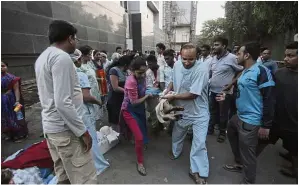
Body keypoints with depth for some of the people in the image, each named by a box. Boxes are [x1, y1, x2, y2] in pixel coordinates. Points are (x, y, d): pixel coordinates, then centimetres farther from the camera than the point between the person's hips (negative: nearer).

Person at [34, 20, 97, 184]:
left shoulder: (42, 57, 14)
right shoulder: (62, 57, -17)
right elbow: (63, 103, -24)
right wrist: (82, 131, -17)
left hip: (50, 126, 10)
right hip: (65, 129, -10)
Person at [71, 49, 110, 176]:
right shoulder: (81, 75, -18)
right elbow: (86, 97, -25)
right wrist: (98, 102, -9)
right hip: (83, 112, -7)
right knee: (90, 140, 7)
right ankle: (98, 166, 23)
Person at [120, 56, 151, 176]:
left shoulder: (142, 77, -8)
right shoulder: (131, 81, -30)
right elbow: (134, 102, -25)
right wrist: (148, 96, -16)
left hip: (140, 109, 7)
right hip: (130, 111, -7)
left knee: (143, 133, 22)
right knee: (139, 137, -8)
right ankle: (140, 162, 18)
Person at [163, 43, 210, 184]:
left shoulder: (202, 69, -27)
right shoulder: (177, 65, -8)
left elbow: (193, 94, -29)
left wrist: (173, 96, -20)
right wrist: (167, 91, -7)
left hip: (199, 113, -5)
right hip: (181, 110, 6)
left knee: (199, 144, -1)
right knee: (177, 134, 25)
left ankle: (197, 172, 21)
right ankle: (176, 151, 56)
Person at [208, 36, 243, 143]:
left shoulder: (232, 58, -13)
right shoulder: (214, 58, 7)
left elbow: (241, 71, -5)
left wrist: (231, 82, -8)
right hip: (213, 91, 6)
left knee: (223, 114, 9)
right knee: (213, 111, 19)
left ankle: (222, 132, 29)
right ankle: (210, 128, 37)